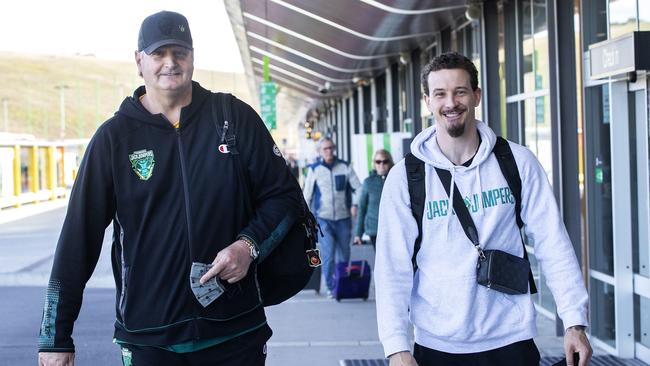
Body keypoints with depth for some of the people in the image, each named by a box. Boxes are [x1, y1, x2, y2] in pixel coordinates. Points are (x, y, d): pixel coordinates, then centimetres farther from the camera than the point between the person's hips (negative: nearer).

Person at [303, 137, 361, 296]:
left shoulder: (345, 167, 3)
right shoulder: (314, 169, 1)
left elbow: (358, 188, 3)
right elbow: (306, 195, 6)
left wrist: (355, 204, -15)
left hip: (343, 218, 2)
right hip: (323, 218, -2)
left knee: (344, 255, 9)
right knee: (328, 253, -13)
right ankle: (330, 287, -6)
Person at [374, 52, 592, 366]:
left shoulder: (517, 162, -2)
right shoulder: (405, 177, -4)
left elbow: (553, 244, -2)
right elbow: (393, 267, -7)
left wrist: (575, 322, -9)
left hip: (510, 339, 1)